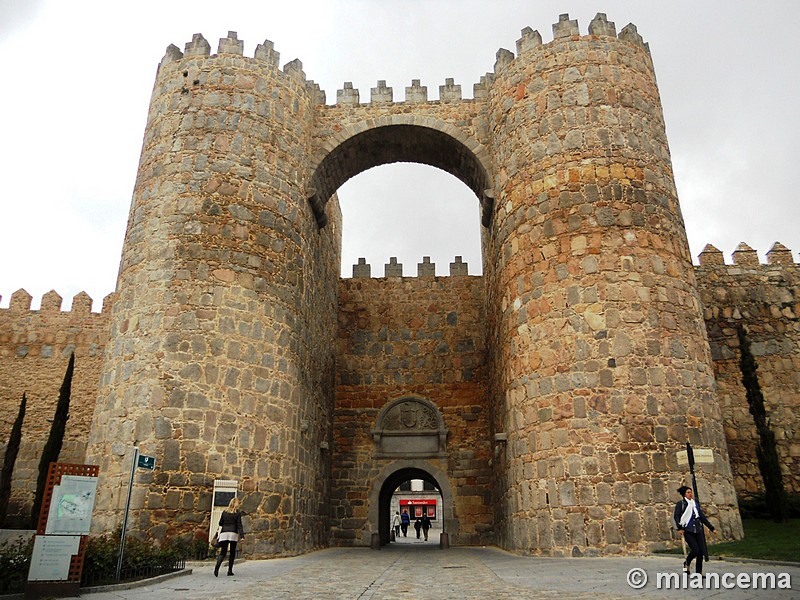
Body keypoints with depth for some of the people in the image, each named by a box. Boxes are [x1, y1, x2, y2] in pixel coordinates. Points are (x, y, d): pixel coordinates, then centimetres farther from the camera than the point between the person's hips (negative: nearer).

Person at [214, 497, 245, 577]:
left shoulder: (224, 512, 10)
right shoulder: (238, 513, 0)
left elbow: (220, 523, 17)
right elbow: (239, 525, -7)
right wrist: (242, 536, -10)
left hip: (224, 533, 3)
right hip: (233, 534, -2)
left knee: (223, 552, 1)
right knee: (232, 553, 10)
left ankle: (217, 567, -26)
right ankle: (230, 571, 7)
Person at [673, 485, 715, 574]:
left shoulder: (695, 504, 18)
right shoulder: (681, 503, 0)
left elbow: (702, 517, 23)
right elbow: (676, 516, -8)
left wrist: (712, 528, 19)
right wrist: (680, 528, -20)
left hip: (698, 530, 6)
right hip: (688, 531, -6)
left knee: (701, 552, 0)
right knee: (695, 550, -14)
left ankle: (699, 573, 12)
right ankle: (686, 563, 15)